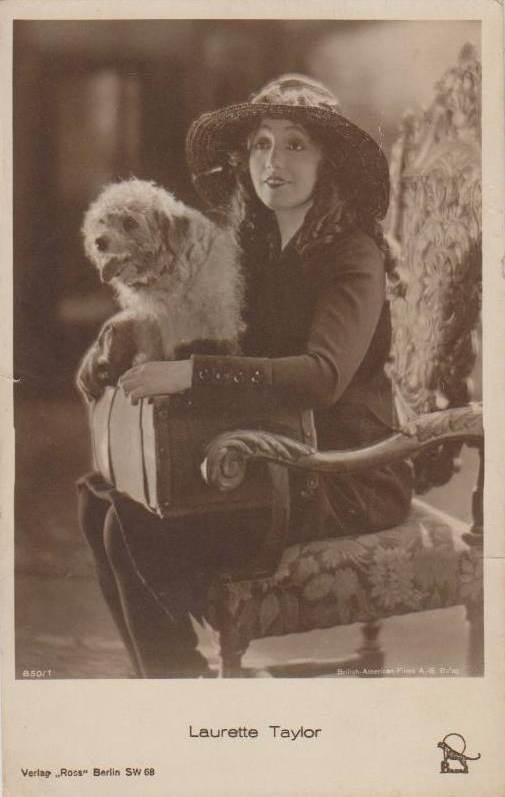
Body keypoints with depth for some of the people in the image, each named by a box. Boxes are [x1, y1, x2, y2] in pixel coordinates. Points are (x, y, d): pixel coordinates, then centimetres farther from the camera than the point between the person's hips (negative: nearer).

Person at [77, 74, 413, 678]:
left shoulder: (354, 253, -14)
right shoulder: (254, 247, 10)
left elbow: (324, 374, -29)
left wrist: (191, 373, -34)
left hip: (348, 478, -8)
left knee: (140, 530, -20)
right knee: (100, 502, -2)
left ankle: (181, 674, 1)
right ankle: (163, 673, 10)